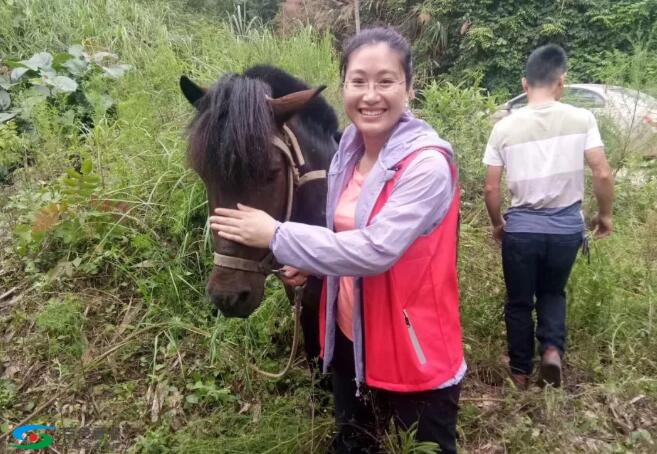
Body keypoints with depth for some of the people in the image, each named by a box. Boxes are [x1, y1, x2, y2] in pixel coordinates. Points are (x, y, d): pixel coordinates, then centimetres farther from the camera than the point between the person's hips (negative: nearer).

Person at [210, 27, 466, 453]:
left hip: (415, 352, -7)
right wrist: (314, 261, -4)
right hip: (349, 338, 7)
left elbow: (375, 250, -30)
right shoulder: (350, 149, 2)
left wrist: (277, 235, -25)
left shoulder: (428, 163, -22)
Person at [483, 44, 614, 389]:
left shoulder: (505, 127, -5)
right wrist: (605, 215, 9)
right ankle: (552, 350, 6)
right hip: (566, 228, 1)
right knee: (552, 291, 26)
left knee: (519, 302, 17)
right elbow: (603, 174, -8)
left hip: (521, 228, -1)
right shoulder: (581, 119, -7)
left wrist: (497, 224, 12)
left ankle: (521, 371, 29)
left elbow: (491, 188, -4)